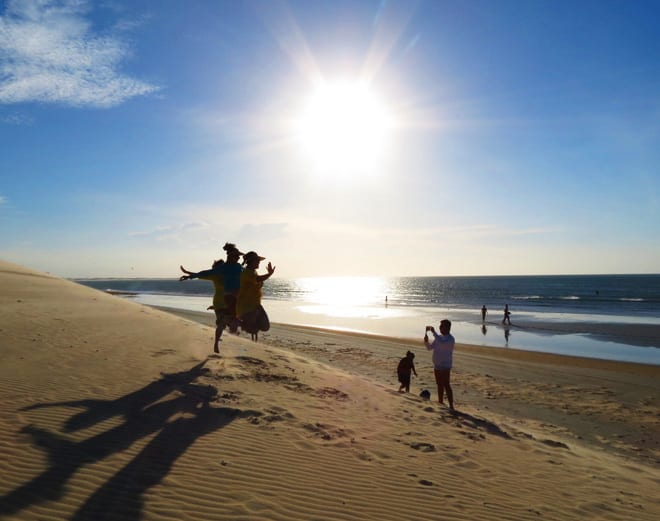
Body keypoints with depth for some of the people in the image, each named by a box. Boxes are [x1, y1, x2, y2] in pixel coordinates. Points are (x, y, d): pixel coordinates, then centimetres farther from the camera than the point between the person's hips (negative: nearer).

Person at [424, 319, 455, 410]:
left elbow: (442, 343, -36)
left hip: (445, 367, -8)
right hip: (436, 366, 8)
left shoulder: (450, 339, -15)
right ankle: (440, 402, 28)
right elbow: (430, 347, 14)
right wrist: (426, 341, -7)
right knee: (439, 385, 17)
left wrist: (433, 332, -31)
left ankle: (451, 406, -4)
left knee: (446, 386, -8)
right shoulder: (439, 337, 11)